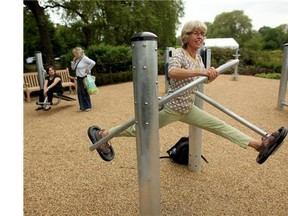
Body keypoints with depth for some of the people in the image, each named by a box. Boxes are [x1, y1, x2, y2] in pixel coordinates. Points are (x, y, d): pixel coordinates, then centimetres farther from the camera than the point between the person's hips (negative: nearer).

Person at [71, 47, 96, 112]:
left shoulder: (84, 58, -14)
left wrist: (88, 69, -17)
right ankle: (82, 107, 15)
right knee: (79, 92, 7)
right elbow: (73, 68, 14)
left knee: (85, 92, 2)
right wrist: (73, 61, 1)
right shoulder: (77, 59, 9)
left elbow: (93, 63, -26)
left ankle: (88, 106, 16)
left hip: (84, 78, -8)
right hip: (79, 78, 8)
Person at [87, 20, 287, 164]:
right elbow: (172, 72, -39)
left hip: (188, 109, 7)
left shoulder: (199, 57, 8)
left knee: (219, 125, 5)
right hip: (171, 108, -7)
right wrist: (201, 71, -37)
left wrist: (211, 75, -2)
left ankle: (260, 144, 11)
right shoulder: (179, 53, -16)